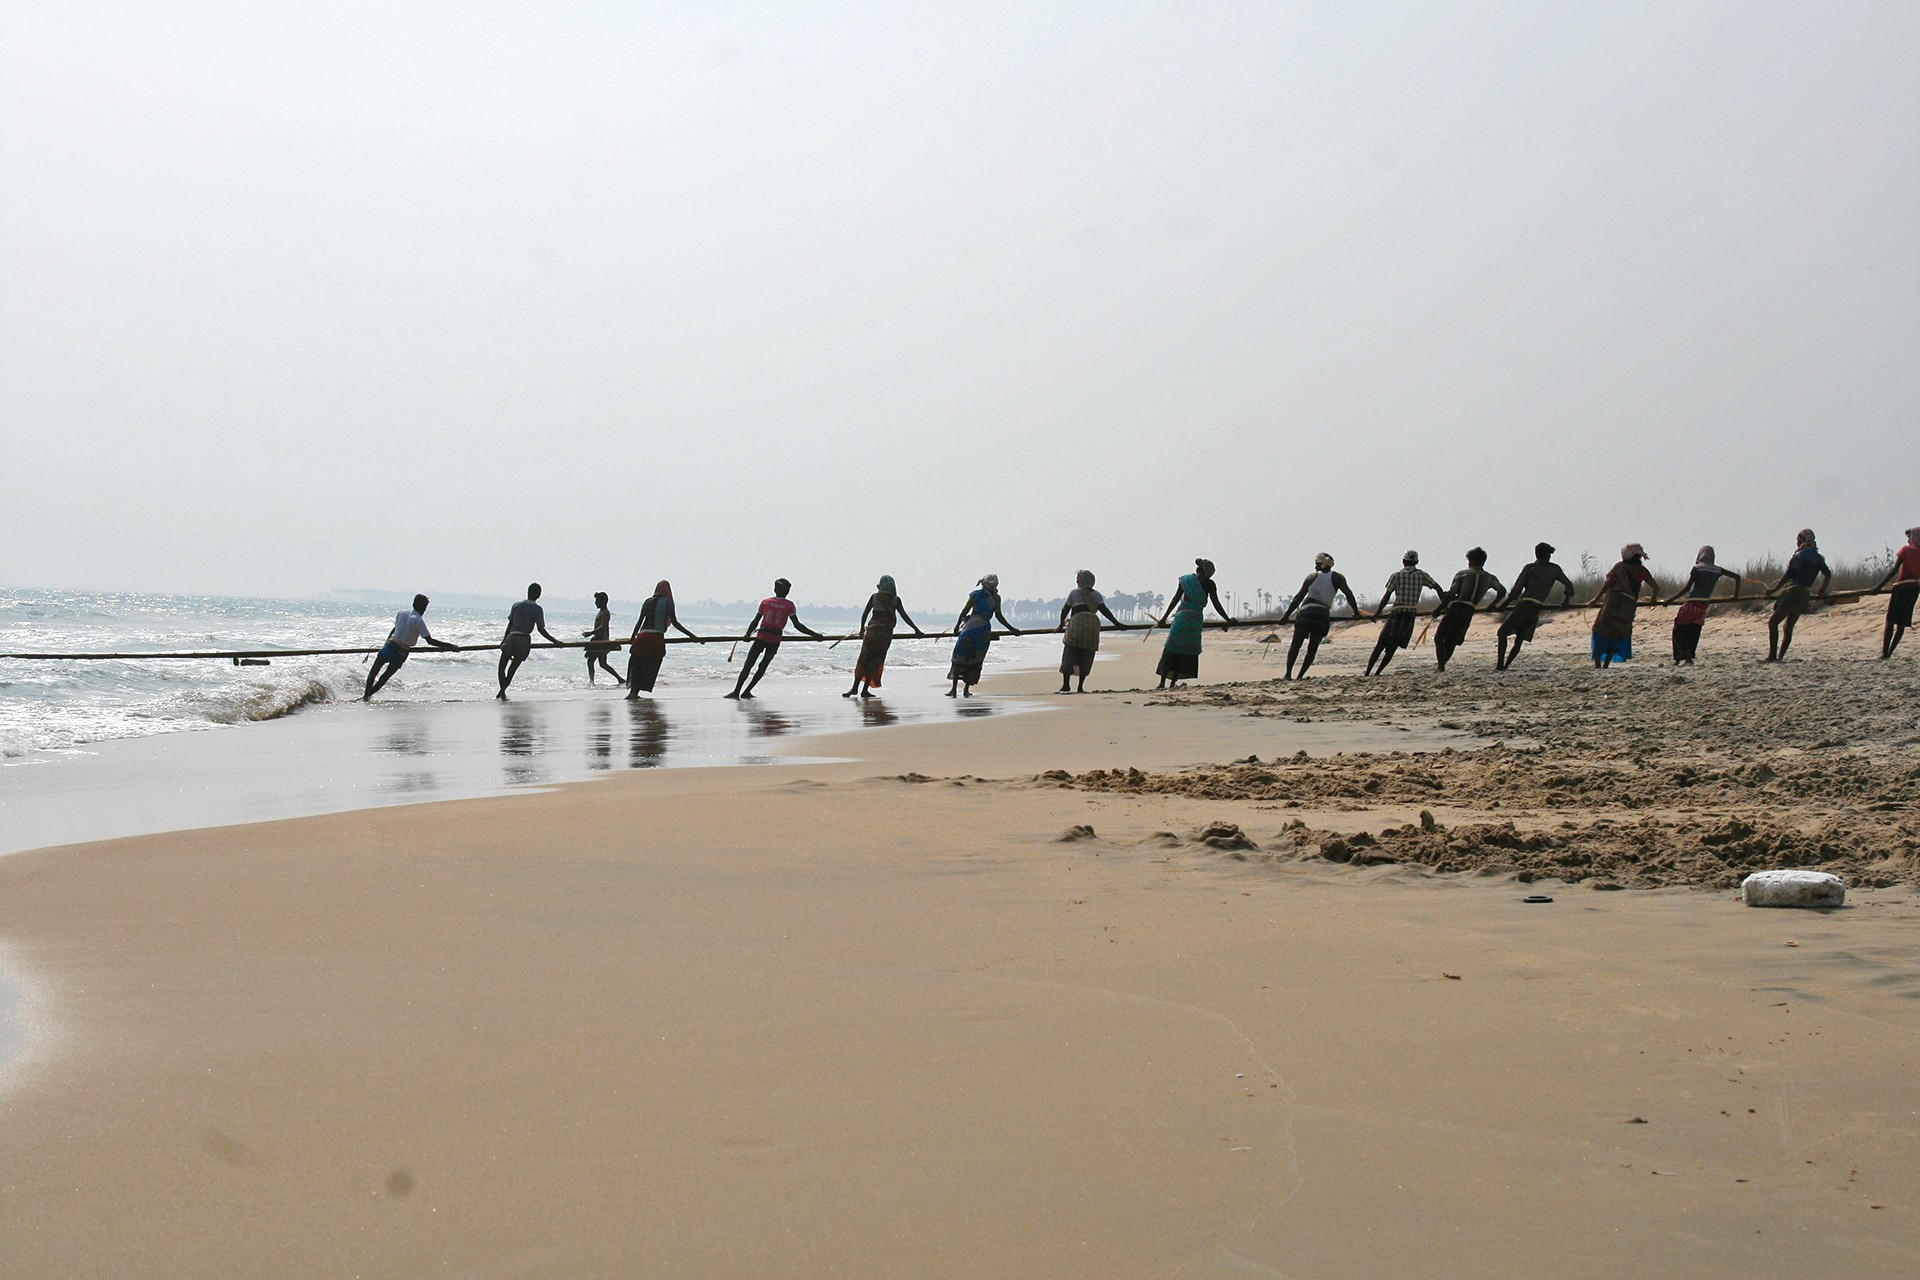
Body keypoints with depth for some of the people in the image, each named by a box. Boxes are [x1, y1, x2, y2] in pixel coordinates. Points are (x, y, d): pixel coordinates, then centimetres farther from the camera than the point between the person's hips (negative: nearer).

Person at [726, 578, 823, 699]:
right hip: (775, 640, 0)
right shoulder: (789, 605, 2)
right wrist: (813, 634, 0)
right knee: (763, 666, 13)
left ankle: (736, 691, -5)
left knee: (748, 665, 3)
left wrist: (747, 634, 15)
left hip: (761, 637, 0)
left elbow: (755, 621, 7)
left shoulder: (765, 602, 7)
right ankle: (746, 691, 10)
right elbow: (797, 625, -4)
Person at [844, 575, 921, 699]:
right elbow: (905, 617, 3)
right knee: (875, 661, 7)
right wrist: (917, 630, 10)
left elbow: (864, 614, 4)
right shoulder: (895, 600, 3)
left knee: (863, 660, 5)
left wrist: (862, 630, 17)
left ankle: (855, 687, -2)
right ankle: (865, 690, 4)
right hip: (886, 635, 1)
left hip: (872, 632, 0)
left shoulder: (874, 597, 3)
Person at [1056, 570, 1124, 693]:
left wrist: (1062, 623, 28)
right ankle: (1081, 686, 2)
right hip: (1093, 624, 3)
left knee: (1070, 655, 0)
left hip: (1077, 624, -3)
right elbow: (1104, 609, 3)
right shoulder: (1096, 595, 15)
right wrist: (1116, 623, 3)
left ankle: (1065, 685, -7)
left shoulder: (1074, 593, 10)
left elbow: (1065, 610, 12)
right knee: (1086, 658, 7)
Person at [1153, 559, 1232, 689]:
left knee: (1171, 650, 3)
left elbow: (1175, 600, 5)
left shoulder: (1185, 580, 7)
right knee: (1188, 651, 9)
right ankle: (1173, 683, 4)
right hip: (1196, 619, -1)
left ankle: (1162, 682, -6)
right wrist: (1227, 620, 12)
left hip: (1181, 617, 1)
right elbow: (1216, 605, 3)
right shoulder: (1209, 584, 2)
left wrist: (1164, 617, 8)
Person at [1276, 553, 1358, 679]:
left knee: (1295, 645, 4)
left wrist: (1286, 616, 16)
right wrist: (1356, 612, -2)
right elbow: (1348, 593, -4)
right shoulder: (1337, 578, 11)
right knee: (1312, 649, 9)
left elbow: (1298, 598, 13)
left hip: (1306, 612, 0)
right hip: (1323, 616, 0)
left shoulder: (1312, 577, 13)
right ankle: (1300, 676, 2)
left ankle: (1288, 674, -7)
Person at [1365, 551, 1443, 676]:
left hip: (1397, 615, -3)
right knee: (1392, 647, 10)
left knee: (1380, 645, 1)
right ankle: (1378, 672, 5)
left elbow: (1386, 596, -4)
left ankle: (1367, 672, -4)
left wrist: (1377, 613, 0)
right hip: (1411, 615, 3)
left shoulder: (1397, 576, -2)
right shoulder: (1422, 575, 6)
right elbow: (1438, 588, 5)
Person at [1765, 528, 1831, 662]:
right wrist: (1822, 591, 18)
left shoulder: (1799, 555, -10)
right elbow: (1828, 574, 10)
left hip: (1793, 592, -8)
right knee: (1788, 628, 13)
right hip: (1805, 595, 8)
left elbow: (1788, 575, -14)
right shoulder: (1818, 558, 13)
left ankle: (1772, 655, -16)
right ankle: (1780, 657, 9)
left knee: (1773, 622, -7)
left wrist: (1773, 589, -9)